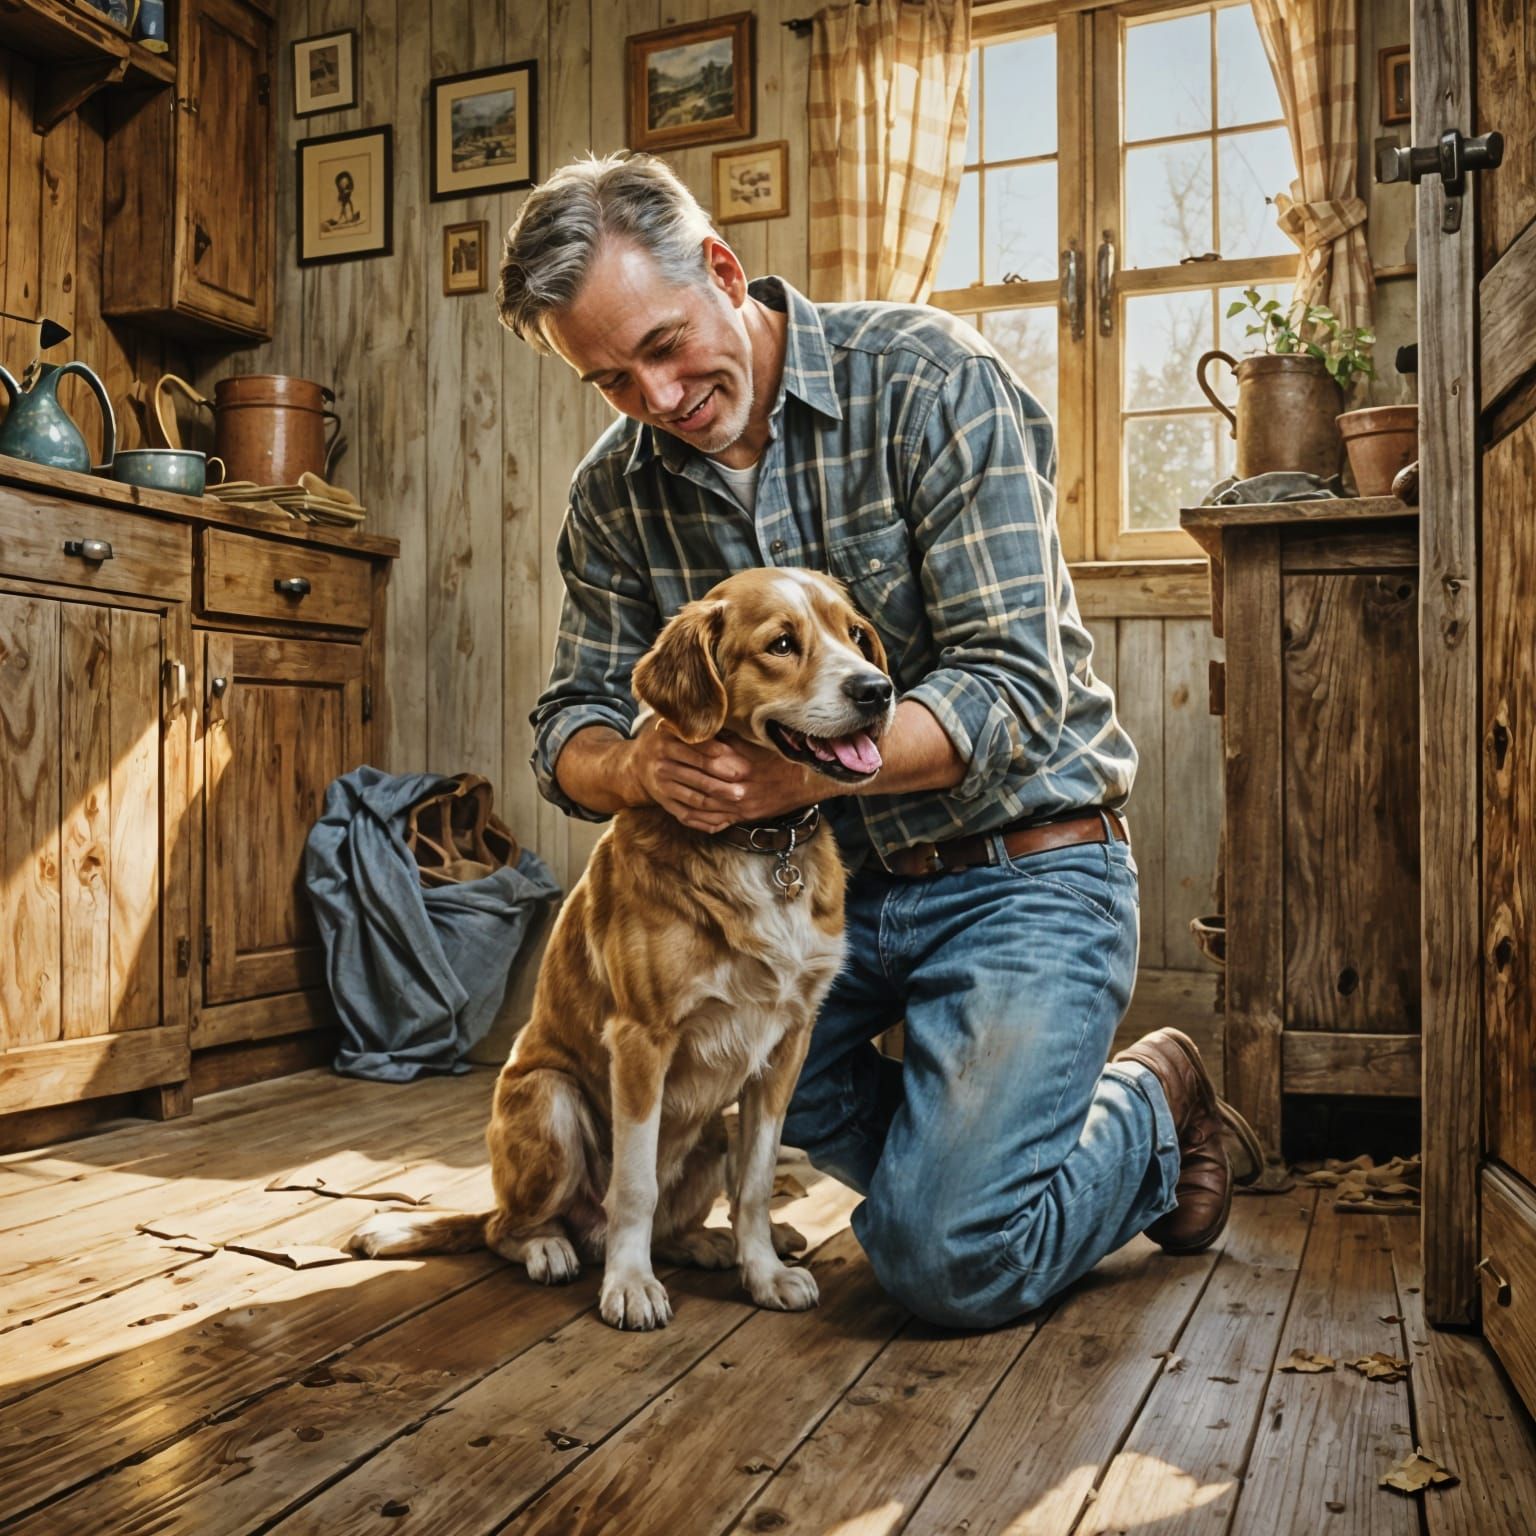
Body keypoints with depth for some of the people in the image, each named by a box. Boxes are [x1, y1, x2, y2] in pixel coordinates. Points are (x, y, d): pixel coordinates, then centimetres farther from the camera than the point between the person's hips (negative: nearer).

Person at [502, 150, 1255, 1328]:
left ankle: (1150, 1114, 17)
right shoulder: (617, 492, 1)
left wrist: (803, 769, -36)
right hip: (817, 881, 6)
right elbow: (572, 722, 1)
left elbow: (1013, 684, -21)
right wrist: (636, 767, -25)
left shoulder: (927, 377, -15)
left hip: (1019, 866, -6)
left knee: (948, 1260, -16)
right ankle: (951, 1123, 20)